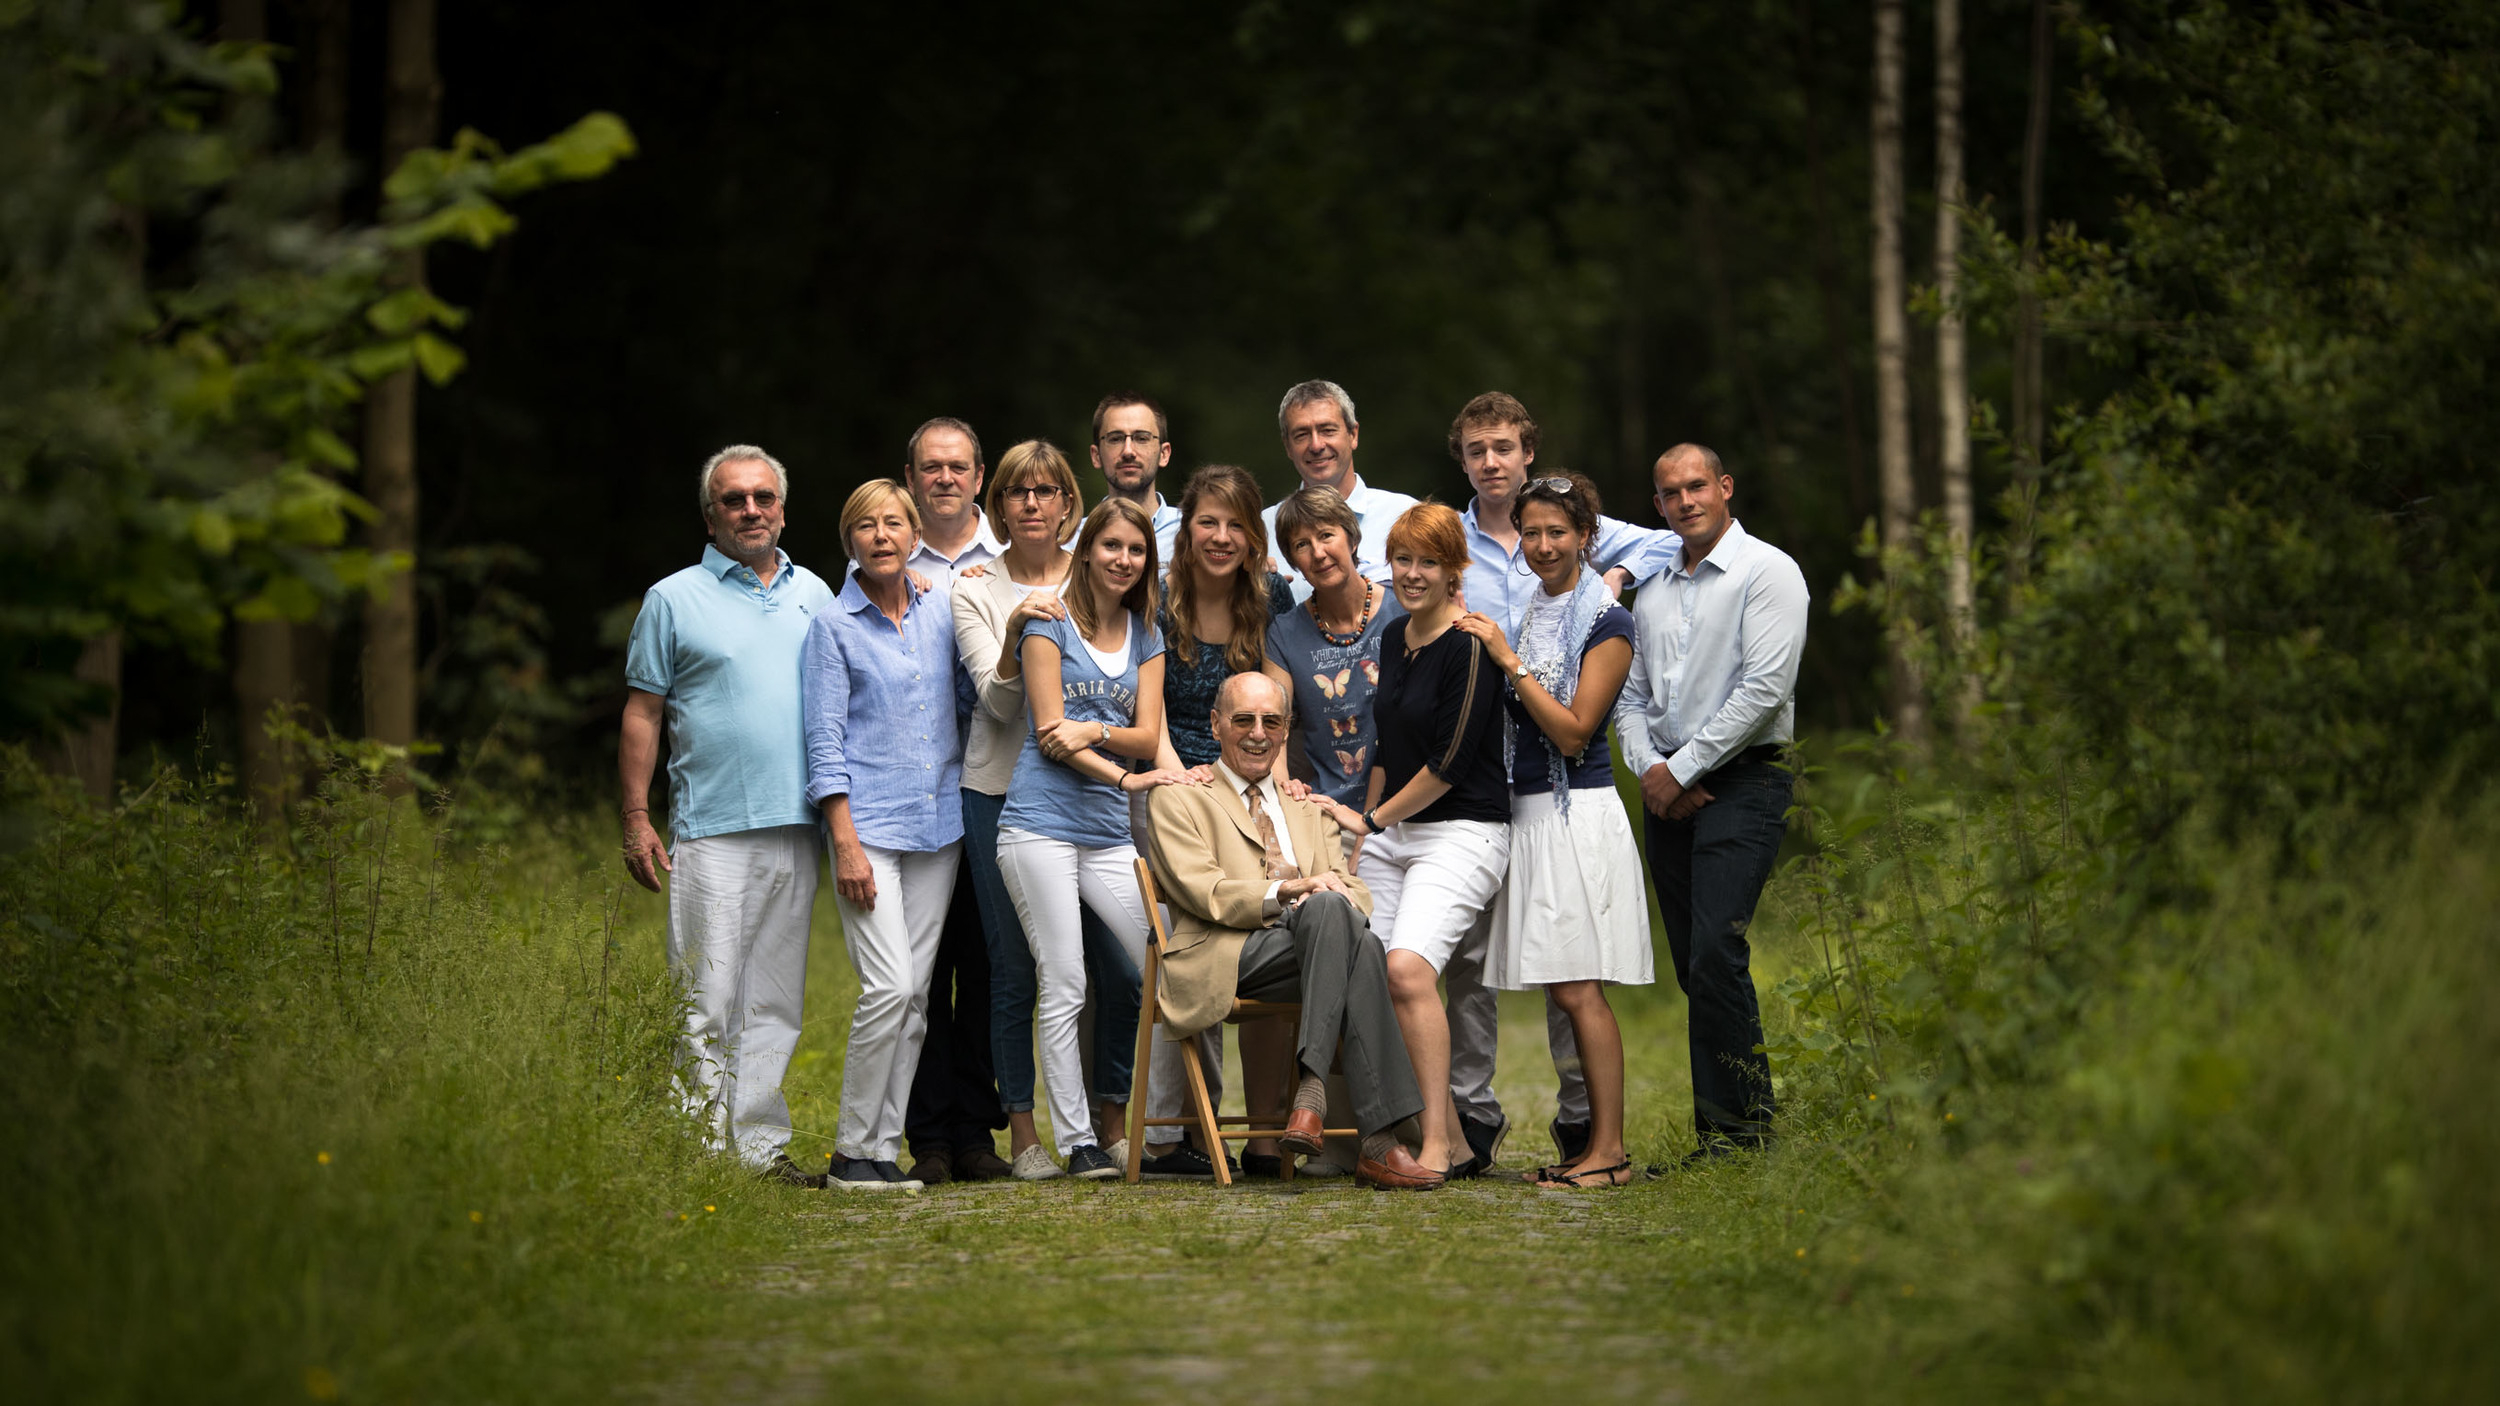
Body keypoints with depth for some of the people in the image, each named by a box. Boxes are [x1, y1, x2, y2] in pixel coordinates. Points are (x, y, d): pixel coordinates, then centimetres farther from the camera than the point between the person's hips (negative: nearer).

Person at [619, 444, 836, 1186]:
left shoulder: (814, 596, 15)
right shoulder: (675, 599, 4)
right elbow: (642, 713, 3)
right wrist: (636, 818, -4)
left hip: (795, 826, 4)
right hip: (710, 829, -4)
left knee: (774, 1002, 6)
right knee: (708, 1001, -6)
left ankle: (761, 1145, 9)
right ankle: (704, 1146, -3)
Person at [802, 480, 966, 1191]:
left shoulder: (941, 608, 11)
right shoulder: (834, 625, -1)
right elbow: (826, 740, -5)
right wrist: (846, 841, -13)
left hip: (937, 824, 5)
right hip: (868, 820, -5)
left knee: (914, 993, 3)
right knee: (889, 985, -15)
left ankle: (884, 1146, 8)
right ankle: (853, 1151, -6)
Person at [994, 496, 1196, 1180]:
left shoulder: (1146, 636, 16)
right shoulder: (1048, 625, 2)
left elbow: (1148, 736, 7)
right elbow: (1050, 733, -5)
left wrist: (1096, 732, -12)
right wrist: (1125, 776, -13)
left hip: (1110, 831, 5)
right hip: (1041, 823, -5)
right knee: (1063, 988, -6)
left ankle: (1121, 1115, 9)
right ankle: (1077, 1140, -2)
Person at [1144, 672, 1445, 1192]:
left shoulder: (1311, 811, 31)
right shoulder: (1179, 799, 15)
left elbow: (1354, 891, 16)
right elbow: (1201, 890, -2)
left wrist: (1334, 895, -9)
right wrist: (1284, 892, -15)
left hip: (1317, 936, 4)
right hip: (1228, 958, -4)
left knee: (1329, 907, -35)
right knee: (1350, 936, -34)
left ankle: (1311, 1086, -39)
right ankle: (1378, 1141, -41)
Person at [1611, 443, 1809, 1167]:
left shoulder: (1766, 572, -4)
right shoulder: (1653, 591, 18)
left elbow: (1765, 688, -13)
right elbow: (1630, 696, 19)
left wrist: (1683, 769, -12)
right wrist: (1648, 767, -1)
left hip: (1741, 783, -7)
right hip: (1668, 794, 7)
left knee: (1715, 957, -18)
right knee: (1694, 970, 4)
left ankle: (1740, 1125, -13)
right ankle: (1718, 1132, 6)